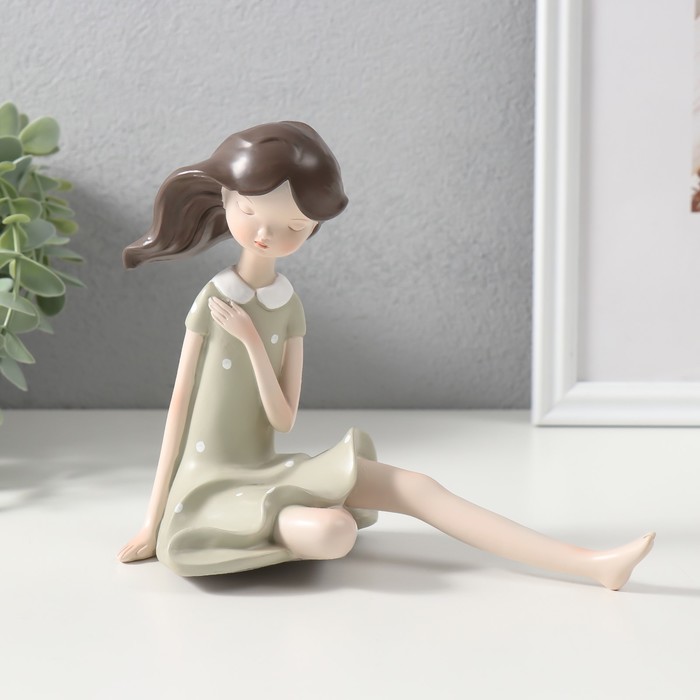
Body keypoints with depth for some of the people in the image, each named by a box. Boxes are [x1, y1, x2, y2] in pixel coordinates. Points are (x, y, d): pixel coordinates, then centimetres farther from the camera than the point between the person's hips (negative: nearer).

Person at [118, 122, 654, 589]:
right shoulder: (211, 299, -8)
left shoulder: (289, 306, 3)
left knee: (414, 487, -12)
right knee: (332, 532, -34)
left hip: (264, 474, 5)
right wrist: (153, 521, -6)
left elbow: (284, 419, -4)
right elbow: (178, 406, -7)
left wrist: (252, 340, -16)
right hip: (211, 485, -5)